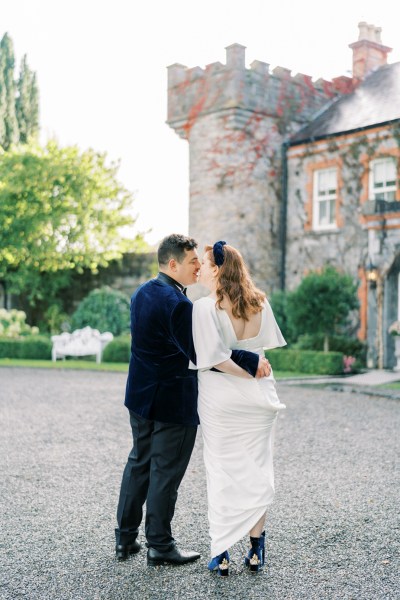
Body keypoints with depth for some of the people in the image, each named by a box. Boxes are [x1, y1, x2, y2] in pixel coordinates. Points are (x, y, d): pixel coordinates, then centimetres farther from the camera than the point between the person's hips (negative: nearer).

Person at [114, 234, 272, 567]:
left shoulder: (142, 294, 6)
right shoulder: (178, 303, -22)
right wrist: (253, 361, -22)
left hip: (141, 395, 9)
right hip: (173, 401, -9)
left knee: (139, 463, 18)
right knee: (166, 471, 4)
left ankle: (125, 538, 27)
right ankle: (160, 546, 16)